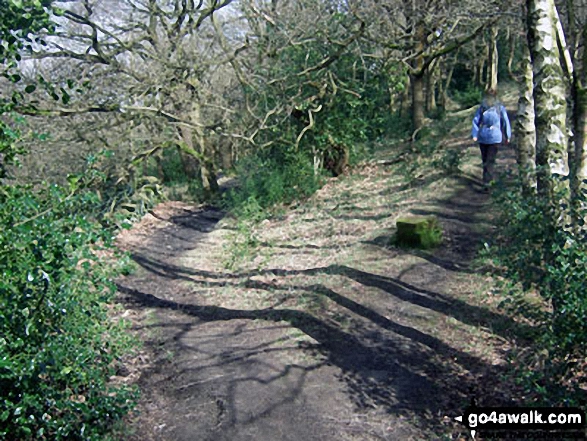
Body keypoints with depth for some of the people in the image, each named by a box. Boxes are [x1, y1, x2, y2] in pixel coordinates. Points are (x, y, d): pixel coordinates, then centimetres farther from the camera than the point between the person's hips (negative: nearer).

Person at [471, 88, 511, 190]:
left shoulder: (482, 107, 3)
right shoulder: (500, 107, -2)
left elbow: (476, 121, 1)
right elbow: (505, 122, 0)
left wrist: (474, 135, 4)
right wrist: (507, 136, 7)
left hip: (483, 137, 2)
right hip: (495, 137, -2)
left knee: (485, 159, 15)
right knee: (490, 160, -3)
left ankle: (488, 178, 28)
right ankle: (487, 182, -13)